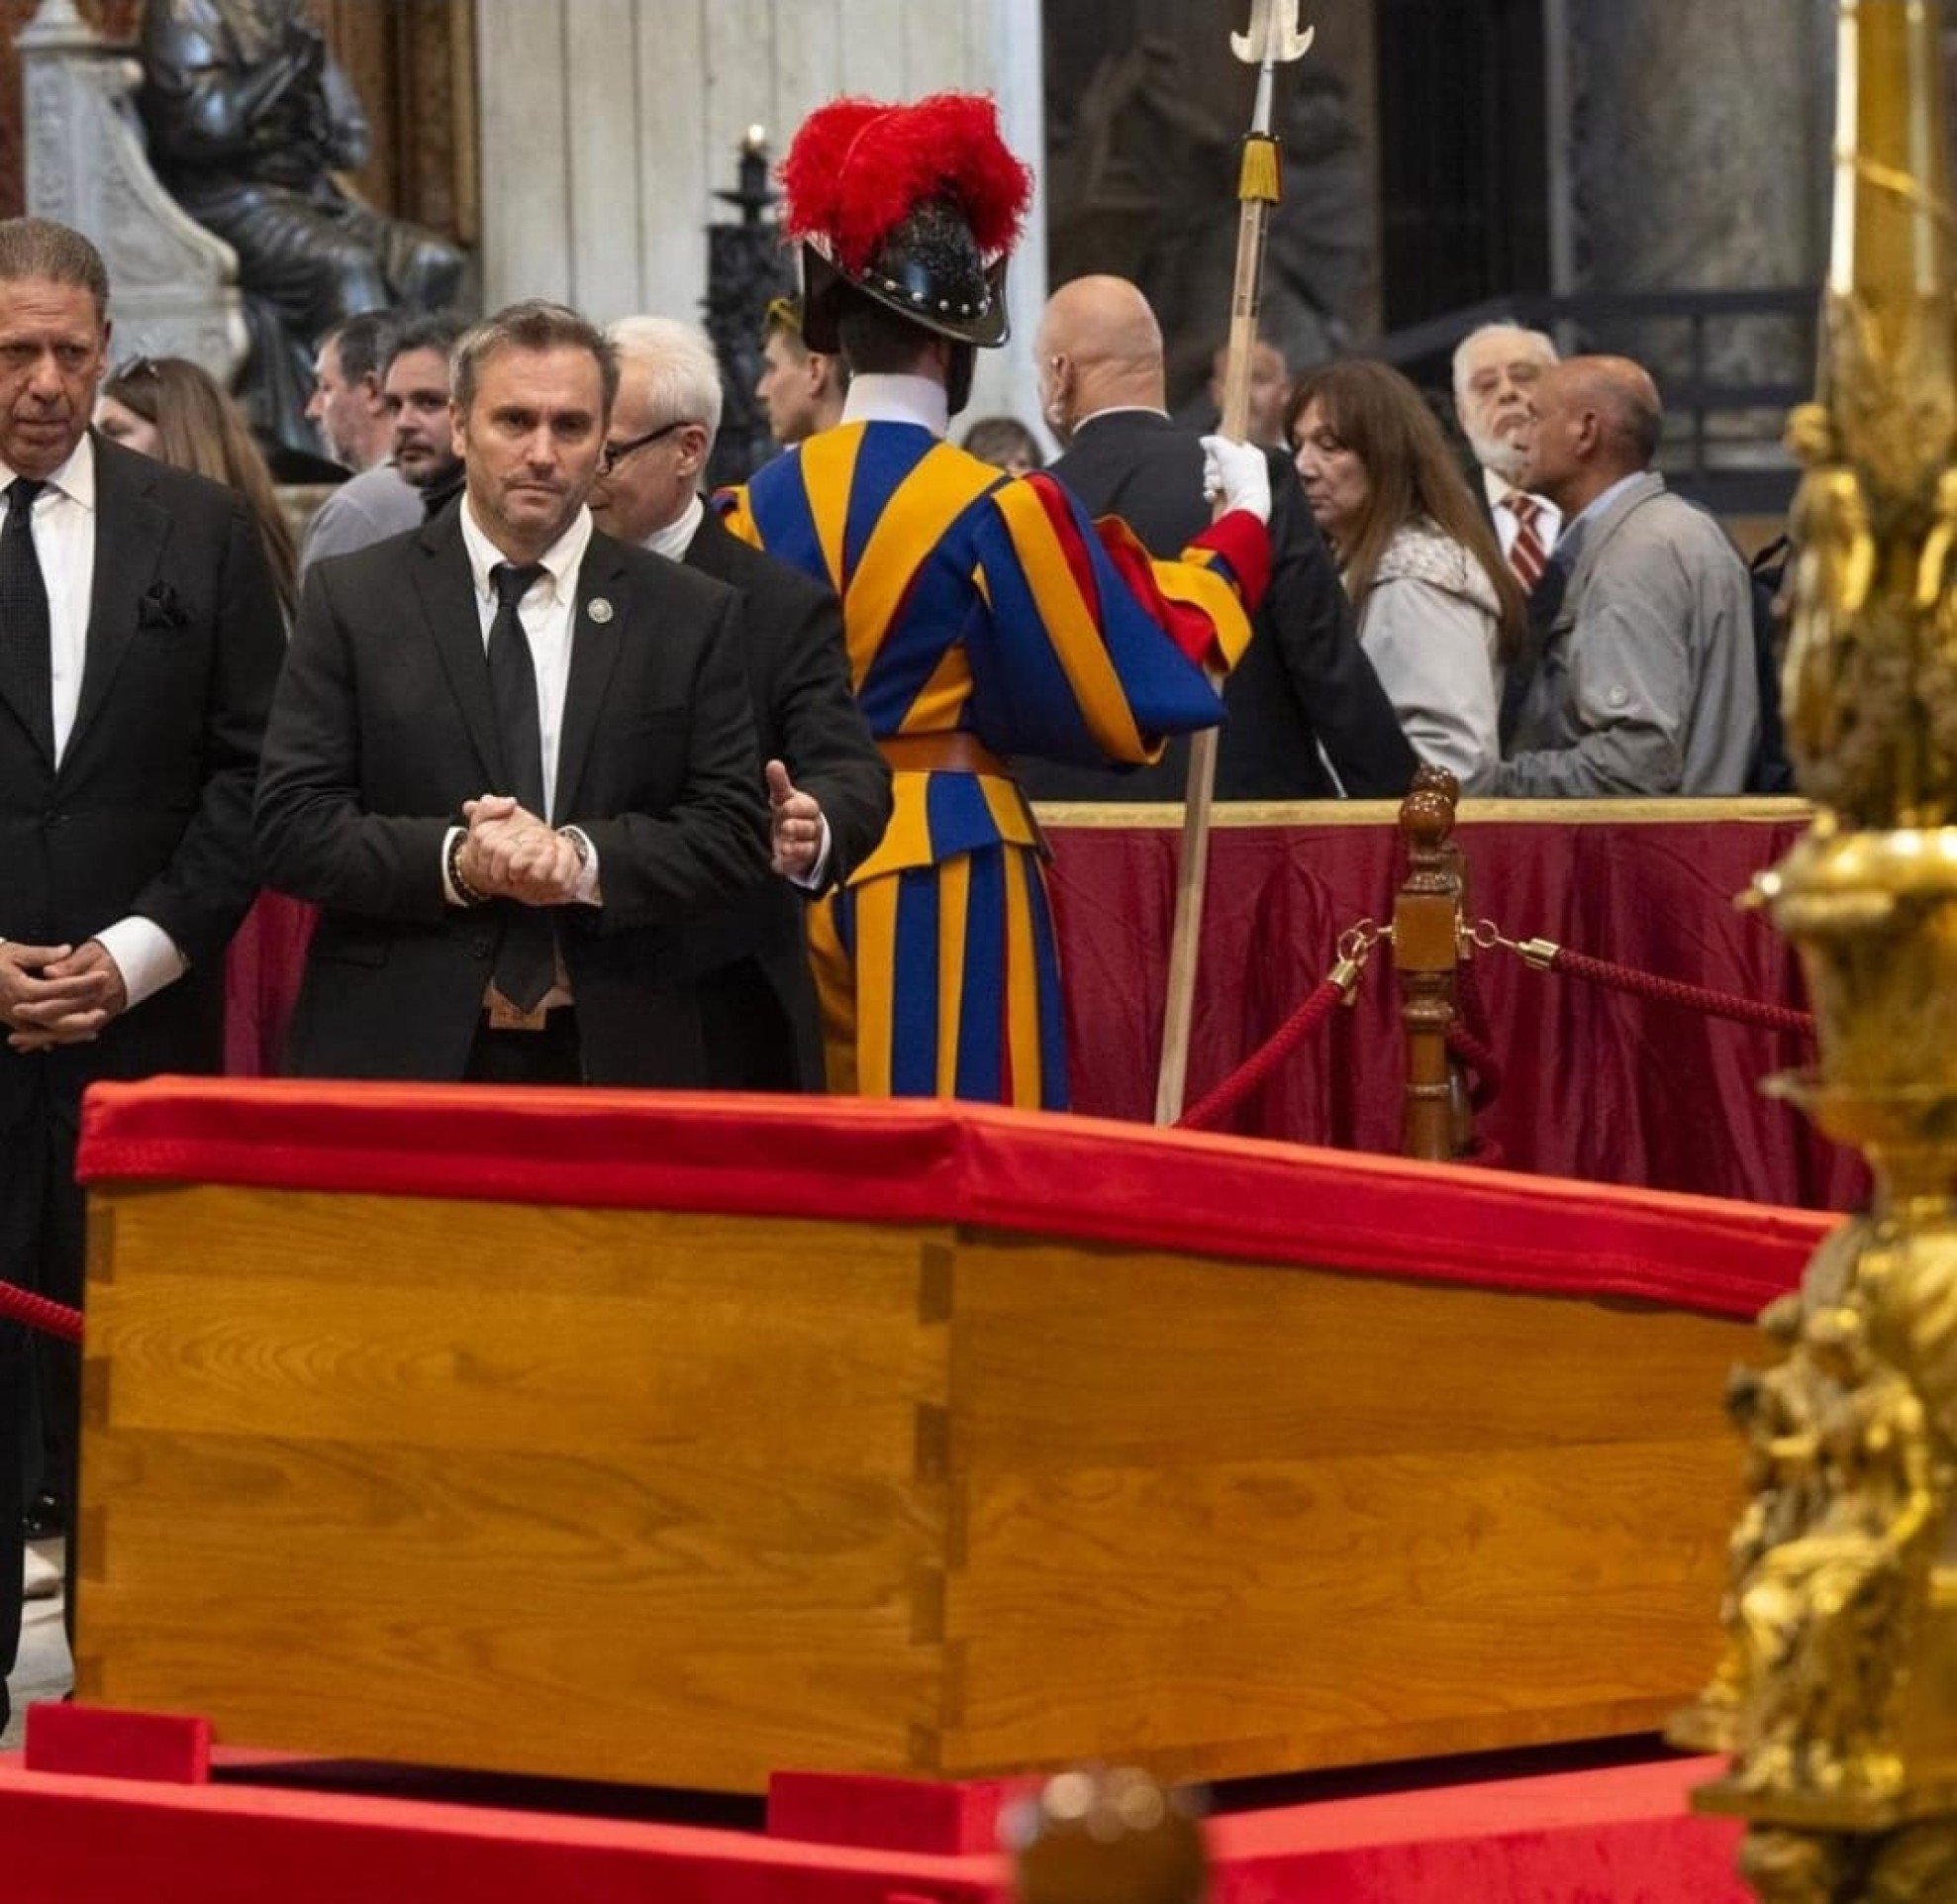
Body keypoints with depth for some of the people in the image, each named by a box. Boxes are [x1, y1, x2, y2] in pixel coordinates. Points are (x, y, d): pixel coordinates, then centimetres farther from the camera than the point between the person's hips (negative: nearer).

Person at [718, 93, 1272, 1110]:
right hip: (948, 863, -5)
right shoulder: (999, 510, -12)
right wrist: (1240, 528, 7)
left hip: (801, 862, 5)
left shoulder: (761, 506, 2)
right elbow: (1141, 681, -6)